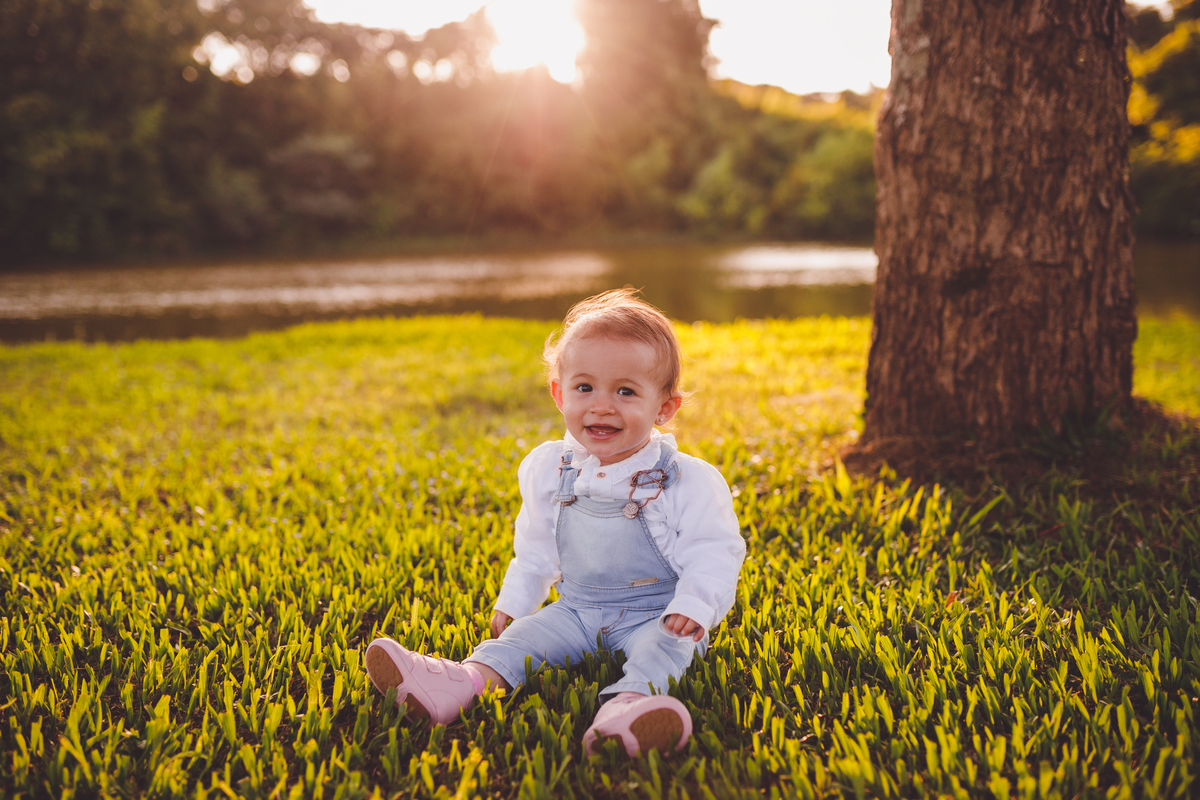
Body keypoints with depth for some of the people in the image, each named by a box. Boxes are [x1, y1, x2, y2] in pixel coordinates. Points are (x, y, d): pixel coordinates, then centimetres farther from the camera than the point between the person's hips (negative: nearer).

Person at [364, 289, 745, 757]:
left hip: (655, 614, -4)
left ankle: (628, 704, -59)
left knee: (664, 645, -32)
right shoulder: (549, 471, 4)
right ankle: (465, 684, -41)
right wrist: (512, 604, 17)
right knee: (525, 635, -18)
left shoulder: (687, 481, -10)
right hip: (577, 609, 4)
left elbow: (714, 555, -10)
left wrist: (693, 607, -27)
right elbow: (535, 548, 18)